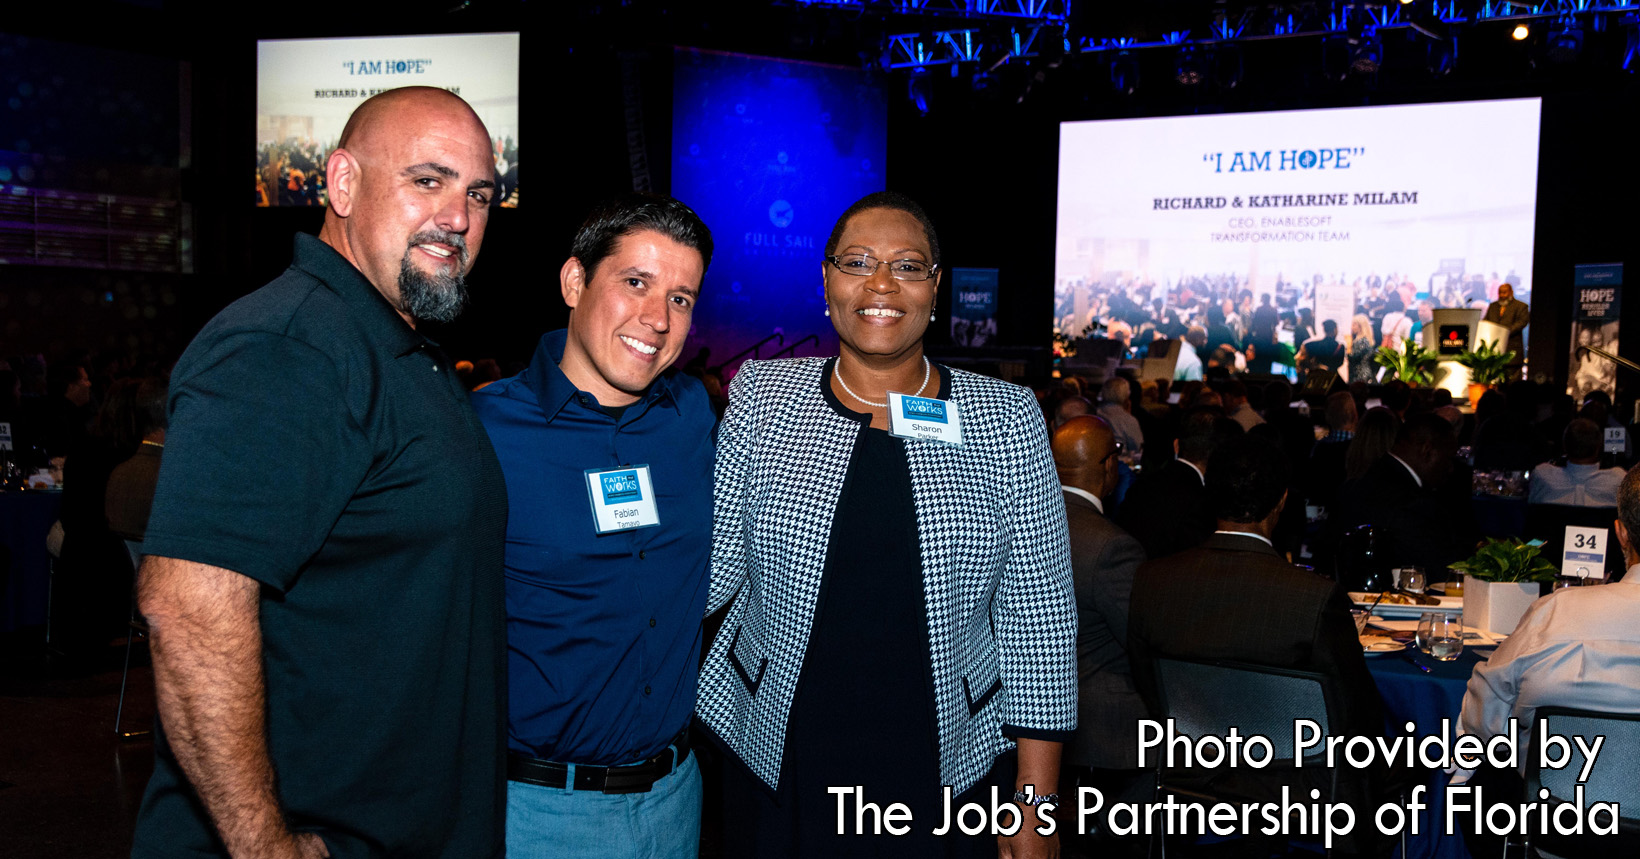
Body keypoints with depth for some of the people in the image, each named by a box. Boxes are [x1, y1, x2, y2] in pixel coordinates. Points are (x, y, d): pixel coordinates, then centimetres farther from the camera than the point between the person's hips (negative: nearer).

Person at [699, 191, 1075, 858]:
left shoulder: (1005, 417, -3)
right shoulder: (761, 394, -1)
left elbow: (1038, 616, -3)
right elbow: (715, 564, 2)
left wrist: (1035, 803, -4)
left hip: (952, 769, 0)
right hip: (775, 766, 1)